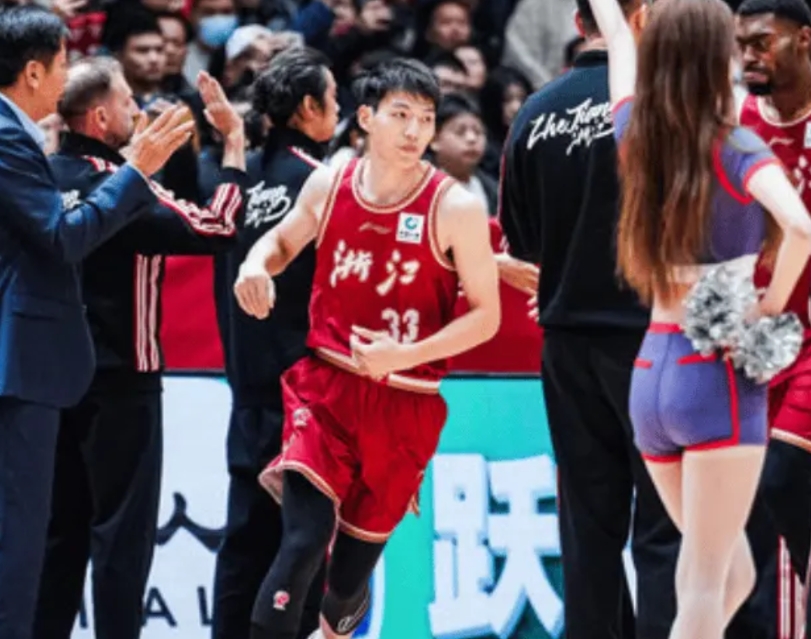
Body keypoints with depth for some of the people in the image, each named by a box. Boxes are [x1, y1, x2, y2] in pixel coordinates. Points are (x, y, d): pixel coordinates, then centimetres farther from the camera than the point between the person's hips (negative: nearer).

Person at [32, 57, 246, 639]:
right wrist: (235, 141, -13)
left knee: (61, 527, 11)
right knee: (123, 531, -2)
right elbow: (217, 229, -19)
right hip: (120, 382, -7)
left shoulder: (48, 177, 3)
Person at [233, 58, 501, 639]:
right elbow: (285, 239, 21)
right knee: (304, 541, -19)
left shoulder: (455, 208, -10)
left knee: (354, 565, 9)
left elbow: (486, 316, -7)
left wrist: (406, 355, -21)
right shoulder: (328, 185, 0)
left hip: (405, 404, -1)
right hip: (326, 384, 1)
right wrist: (257, 264, -3)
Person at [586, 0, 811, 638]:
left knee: (733, 573, 18)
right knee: (704, 586, -6)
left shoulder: (636, 136, 6)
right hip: (719, 376, -6)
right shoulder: (737, 150, -11)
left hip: (651, 375, 7)